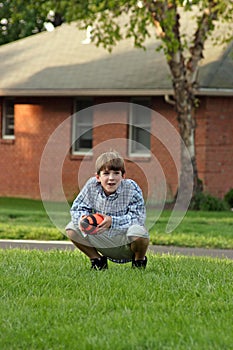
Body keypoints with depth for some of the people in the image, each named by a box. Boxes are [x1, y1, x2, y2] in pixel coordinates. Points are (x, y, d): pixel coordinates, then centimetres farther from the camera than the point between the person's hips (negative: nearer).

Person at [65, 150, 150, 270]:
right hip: (102, 241, 3)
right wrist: (82, 218, -26)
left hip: (125, 244, -3)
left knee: (138, 231, -37)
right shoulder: (91, 185, -9)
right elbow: (77, 208, -1)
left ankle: (139, 261, -2)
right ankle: (97, 260, 10)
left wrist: (112, 221, -37)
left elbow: (138, 217, -24)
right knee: (72, 229, -11)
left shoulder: (131, 188, -18)